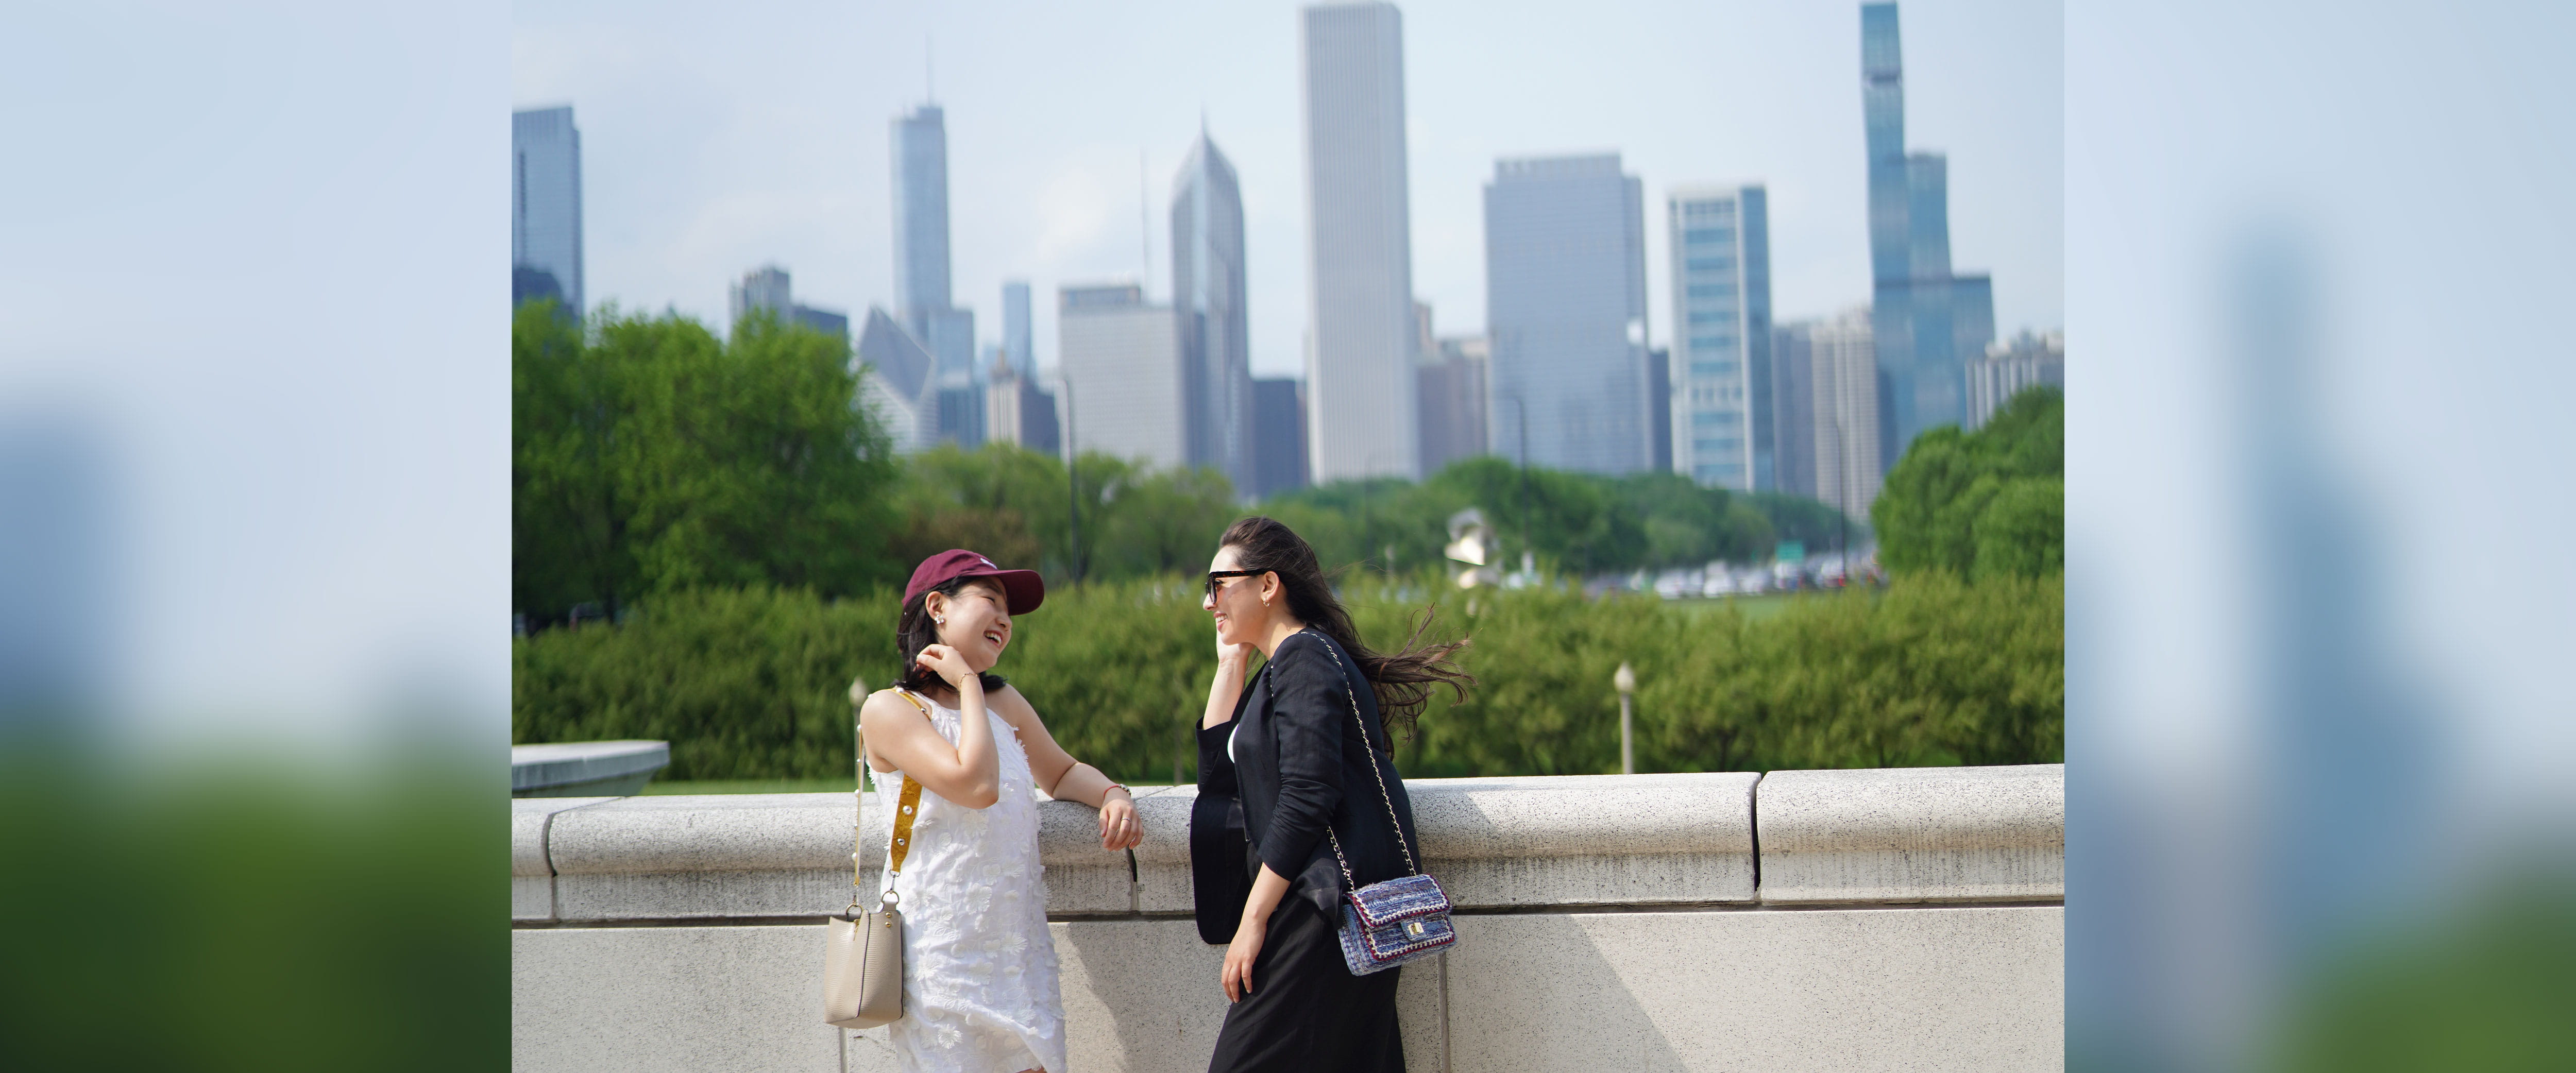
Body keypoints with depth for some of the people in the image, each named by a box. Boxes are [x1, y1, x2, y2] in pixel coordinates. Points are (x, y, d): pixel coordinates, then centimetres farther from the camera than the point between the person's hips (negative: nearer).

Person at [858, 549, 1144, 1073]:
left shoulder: (1004, 702, 15)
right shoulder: (888, 710, -6)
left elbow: (1061, 772, 28)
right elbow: (976, 785, -18)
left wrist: (1113, 795, 6)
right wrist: (967, 684, -7)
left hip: (1021, 949, 6)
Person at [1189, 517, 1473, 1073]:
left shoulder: (1304, 656, -8)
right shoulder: (1283, 667, 23)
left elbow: (1307, 796, -18)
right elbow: (1218, 777, 20)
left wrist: (1253, 920, -18)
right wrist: (1230, 663, 17)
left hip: (1327, 911, -10)